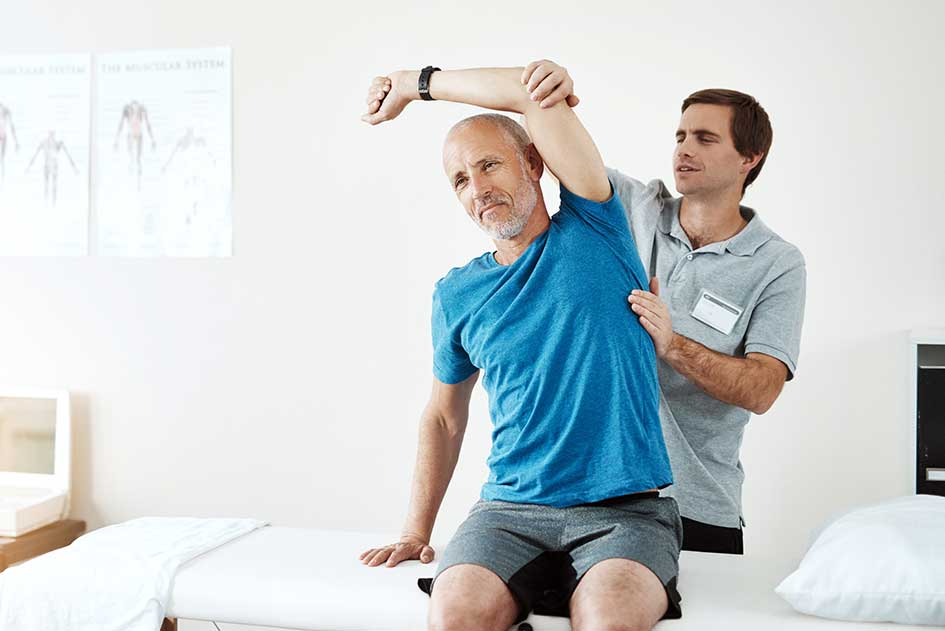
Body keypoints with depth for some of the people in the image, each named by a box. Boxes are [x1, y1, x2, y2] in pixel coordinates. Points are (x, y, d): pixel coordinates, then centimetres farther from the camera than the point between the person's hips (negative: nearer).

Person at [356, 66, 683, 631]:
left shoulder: (592, 230, 2)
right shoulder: (456, 296, 11)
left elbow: (538, 89, -7)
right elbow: (444, 415, 22)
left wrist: (415, 83, 5)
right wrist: (417, 531, 17)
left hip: (625, 513, -2)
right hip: (510, 509, 3)